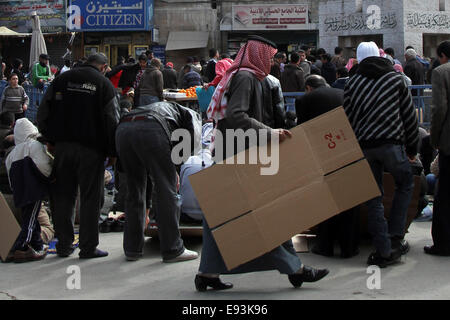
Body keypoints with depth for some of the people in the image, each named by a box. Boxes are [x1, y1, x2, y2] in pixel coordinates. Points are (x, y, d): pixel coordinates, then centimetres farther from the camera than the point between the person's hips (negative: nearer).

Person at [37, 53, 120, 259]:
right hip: (91, 149, -3)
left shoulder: (62, 79, 10)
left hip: (62, 146, 4)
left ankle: (64, 245, 16)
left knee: (62, 196, 11)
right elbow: (112, 121, -3)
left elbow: (43, 113, 8)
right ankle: (88, 247, 6)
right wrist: (112, 152, 4)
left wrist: (50, 139, 14)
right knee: (90, 198, 3)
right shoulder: (104, 84, 0)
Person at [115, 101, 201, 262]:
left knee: (135, 191, 17)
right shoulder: (191, 114, 29)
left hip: (122, 129, 7)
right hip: (150, 129, -6)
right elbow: (194, 142, 6)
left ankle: (132, 249, 21)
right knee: (166, 190, 3)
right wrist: (174, 165, 15)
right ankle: (172, 250, 6)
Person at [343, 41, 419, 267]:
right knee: (405, 184, 19)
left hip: (364, 146, 1)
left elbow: (348, 119, 8)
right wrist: (412, 147, 18)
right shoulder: (396, 79, 10)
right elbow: (410, 115, 10)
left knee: (374, 198, 6)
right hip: (391, 143, -1)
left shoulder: (352, 84, 10)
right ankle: (395, 237, 8)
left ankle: (383, 251, 5)